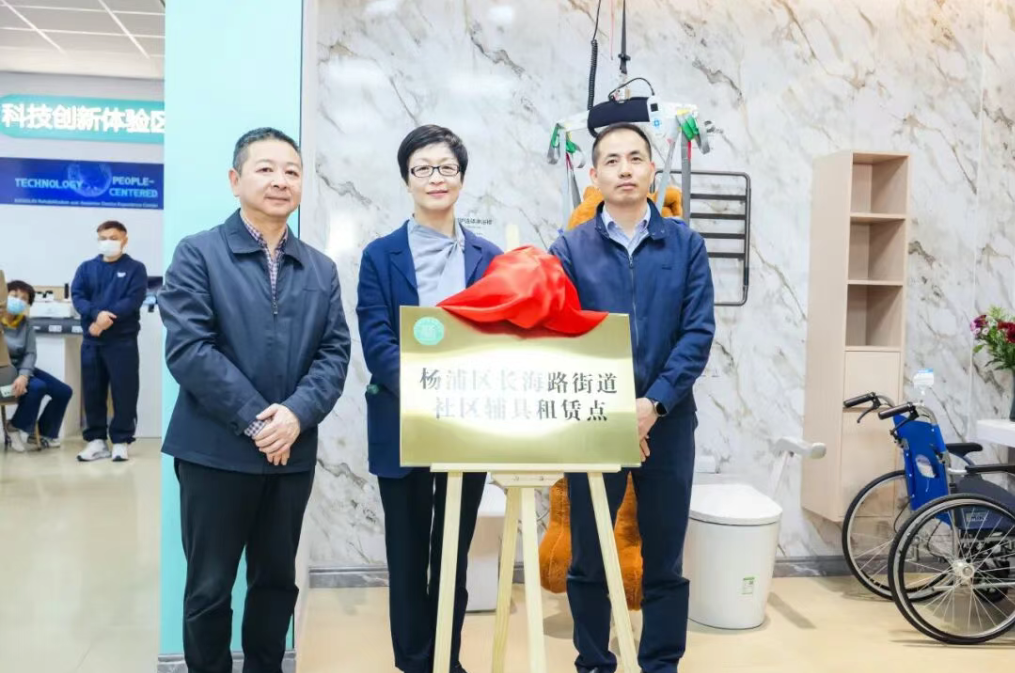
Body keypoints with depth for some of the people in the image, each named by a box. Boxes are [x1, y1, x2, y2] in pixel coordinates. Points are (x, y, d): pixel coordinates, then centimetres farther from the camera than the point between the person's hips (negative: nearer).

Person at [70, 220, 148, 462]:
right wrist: (97, 314, -19)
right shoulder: (87, 268, 12)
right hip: (91, 340, 4)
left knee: (124, 391, -2)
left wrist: (107, 319, -18)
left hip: (123, 340, -3)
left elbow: (133, 300, -10)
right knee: (92, 390, 7)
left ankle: (121, 441, 6)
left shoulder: (135, 268, 3)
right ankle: (96, 440, 16)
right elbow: (77, 296, -1)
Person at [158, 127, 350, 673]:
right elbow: (187, 348, -13)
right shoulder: (198, 253, -3)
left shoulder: (321, 270, 11)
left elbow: (335, 352, 2)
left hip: (293, 451, 4)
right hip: (215, 450, -4)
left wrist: (296, 414, -15)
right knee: (209, 587, 8)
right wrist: (254, 420, -17)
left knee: (277, 580, 15)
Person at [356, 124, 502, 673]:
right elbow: (376, 341, -9)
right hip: (404, 427, -2)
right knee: (409, 554, 10)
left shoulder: (489, 258, 6)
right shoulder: (381, 255, 0)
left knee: (454, 554, 14)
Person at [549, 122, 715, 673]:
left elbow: (699, 333, -4)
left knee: (664, 558, 9)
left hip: (668, 420, 1)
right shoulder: (569, 249, 0)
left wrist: (652, 403, -15)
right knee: (588, 557, 8)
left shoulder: (685, 244, 3)